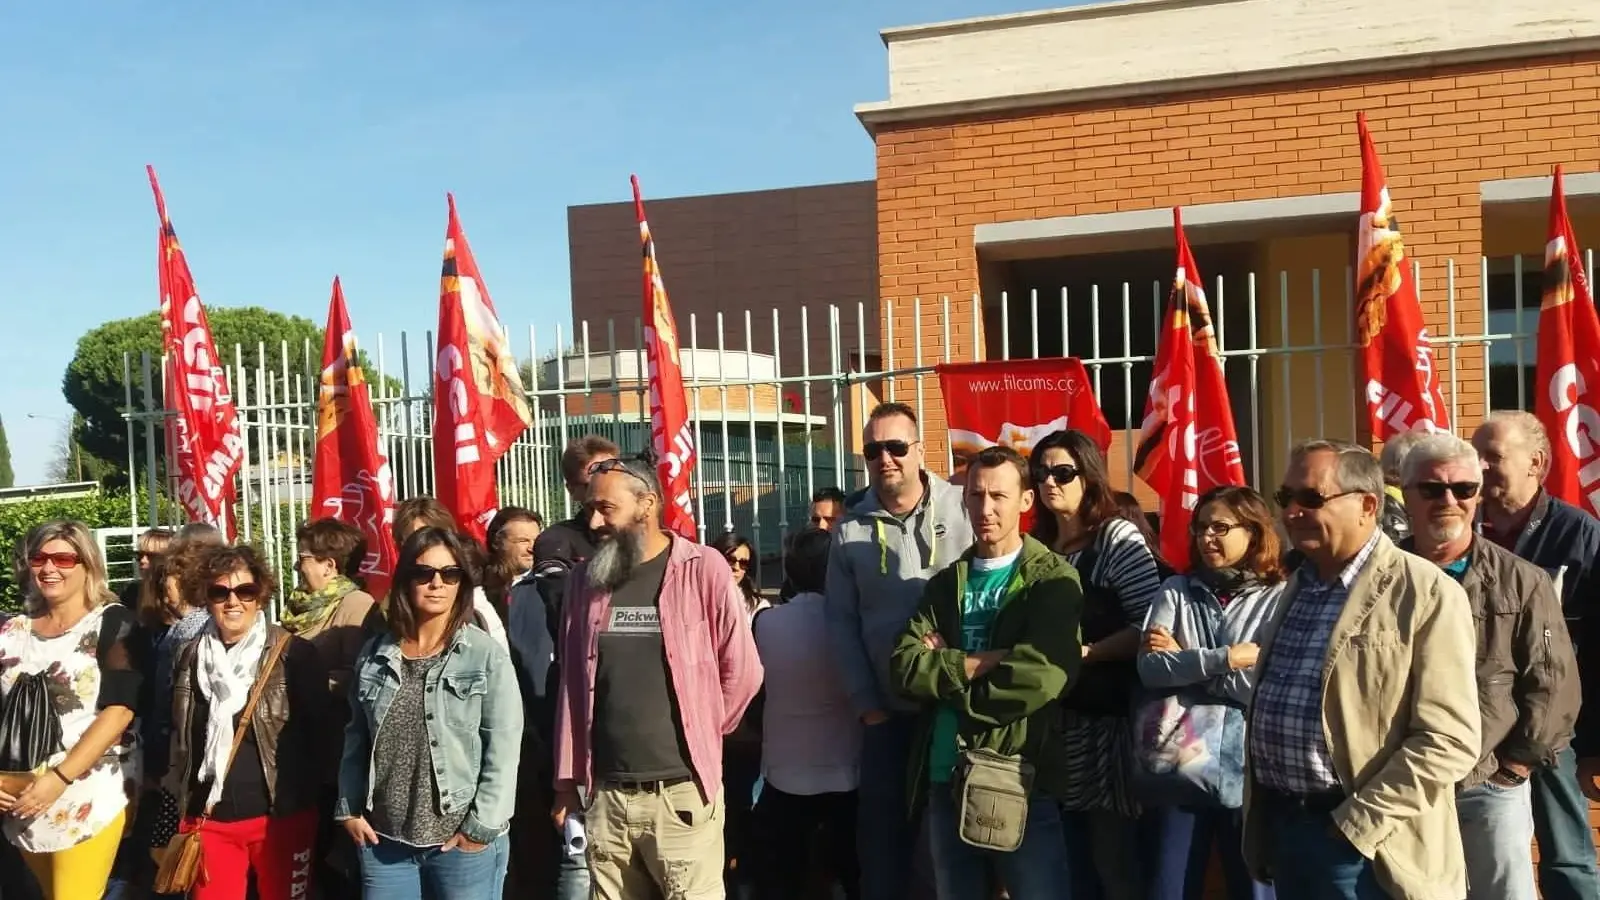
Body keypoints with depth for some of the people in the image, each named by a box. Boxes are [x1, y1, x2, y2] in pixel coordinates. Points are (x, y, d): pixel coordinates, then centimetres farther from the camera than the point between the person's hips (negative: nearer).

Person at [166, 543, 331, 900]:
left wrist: (308, 798, -4)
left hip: (281, 817, -4)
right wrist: (182, 795, 15)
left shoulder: (295, 653, -7)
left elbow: (319, 733, -4)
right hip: (208, 819, 4)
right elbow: (178, 734, 19)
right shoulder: (190, 656, 8)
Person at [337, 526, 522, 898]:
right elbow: (356, 741, 14)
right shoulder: (375, 655, 7)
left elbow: (503, 748, -10)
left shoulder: (487, 655, -7)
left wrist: (482, 825, -12)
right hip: (384, 840, 4)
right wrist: (349, 809, 8)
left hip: (463, 841, -4)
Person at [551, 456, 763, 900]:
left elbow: (742, 670, -2)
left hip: (682, 790, -4)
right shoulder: (586, 579, 8)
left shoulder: (702, 569, -6)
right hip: (605, 795, 4)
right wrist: (568, 781, 10)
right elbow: (573, 685, 10)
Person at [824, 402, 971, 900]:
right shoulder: (852, 528, 2)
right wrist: (867, 703, -1)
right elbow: (841, 621, 3)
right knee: (884, 827, 11)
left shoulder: (962, 509, -5)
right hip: (889, 710, 2)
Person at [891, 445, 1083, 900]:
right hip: (946, 779, 5)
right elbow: (904, 666, -3)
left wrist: (946, 670, -7)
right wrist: (985, 662, -14)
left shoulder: (1053, 579, -3)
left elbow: (1038, 679, -18)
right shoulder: (946, 583, 11)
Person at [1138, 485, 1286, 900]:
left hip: (1248, 769, -2)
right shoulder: (1176, 591, 5)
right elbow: (1150, 669, -8)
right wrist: (1226, 658, -16)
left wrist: (1183, 660, -9)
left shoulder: (1279, 599, -3)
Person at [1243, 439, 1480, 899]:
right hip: (1282, 827, 7)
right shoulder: (1299, 585, 11)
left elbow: (1449, 740, -17)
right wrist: (1260, 817, 13)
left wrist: (1356, 824, -16)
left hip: (1366, 850, -7)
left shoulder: (1426, 594, -12)